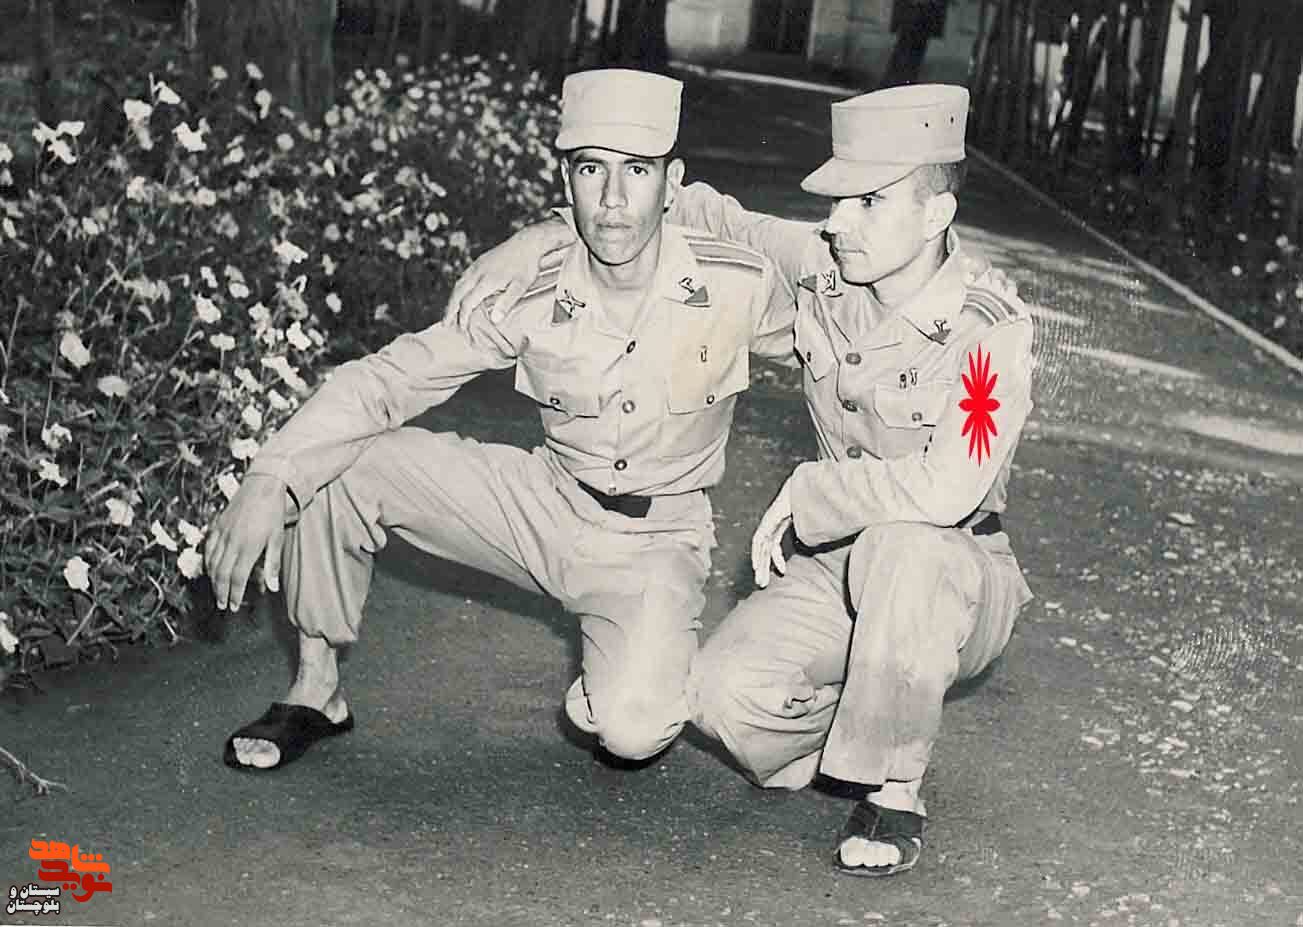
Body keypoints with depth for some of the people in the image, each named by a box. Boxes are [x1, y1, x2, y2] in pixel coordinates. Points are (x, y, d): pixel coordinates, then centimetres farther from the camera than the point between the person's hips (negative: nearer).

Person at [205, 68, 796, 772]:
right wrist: (269, 480, -30)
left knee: (632, 731, -31)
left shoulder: (740, 286, -20)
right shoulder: (531, 302, -17)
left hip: (657, 542, -2)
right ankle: (316, 692, 2)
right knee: (331, 461, -16)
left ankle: (642, 668, 9)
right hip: (547, 502, 2)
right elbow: (390, 377, -17)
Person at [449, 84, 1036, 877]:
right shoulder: (826, 266, -7)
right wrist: (545, 238, -8)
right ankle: (860, 745, 10)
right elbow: (705, 216, 3)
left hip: (957, 581, -4)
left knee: (899, 548, -40)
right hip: (838, 571, 4)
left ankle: (894, 789, -19)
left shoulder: (991, 331, -23)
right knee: (727, 692, -23)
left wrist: (805, 491, -23)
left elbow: (944, 490, -37)